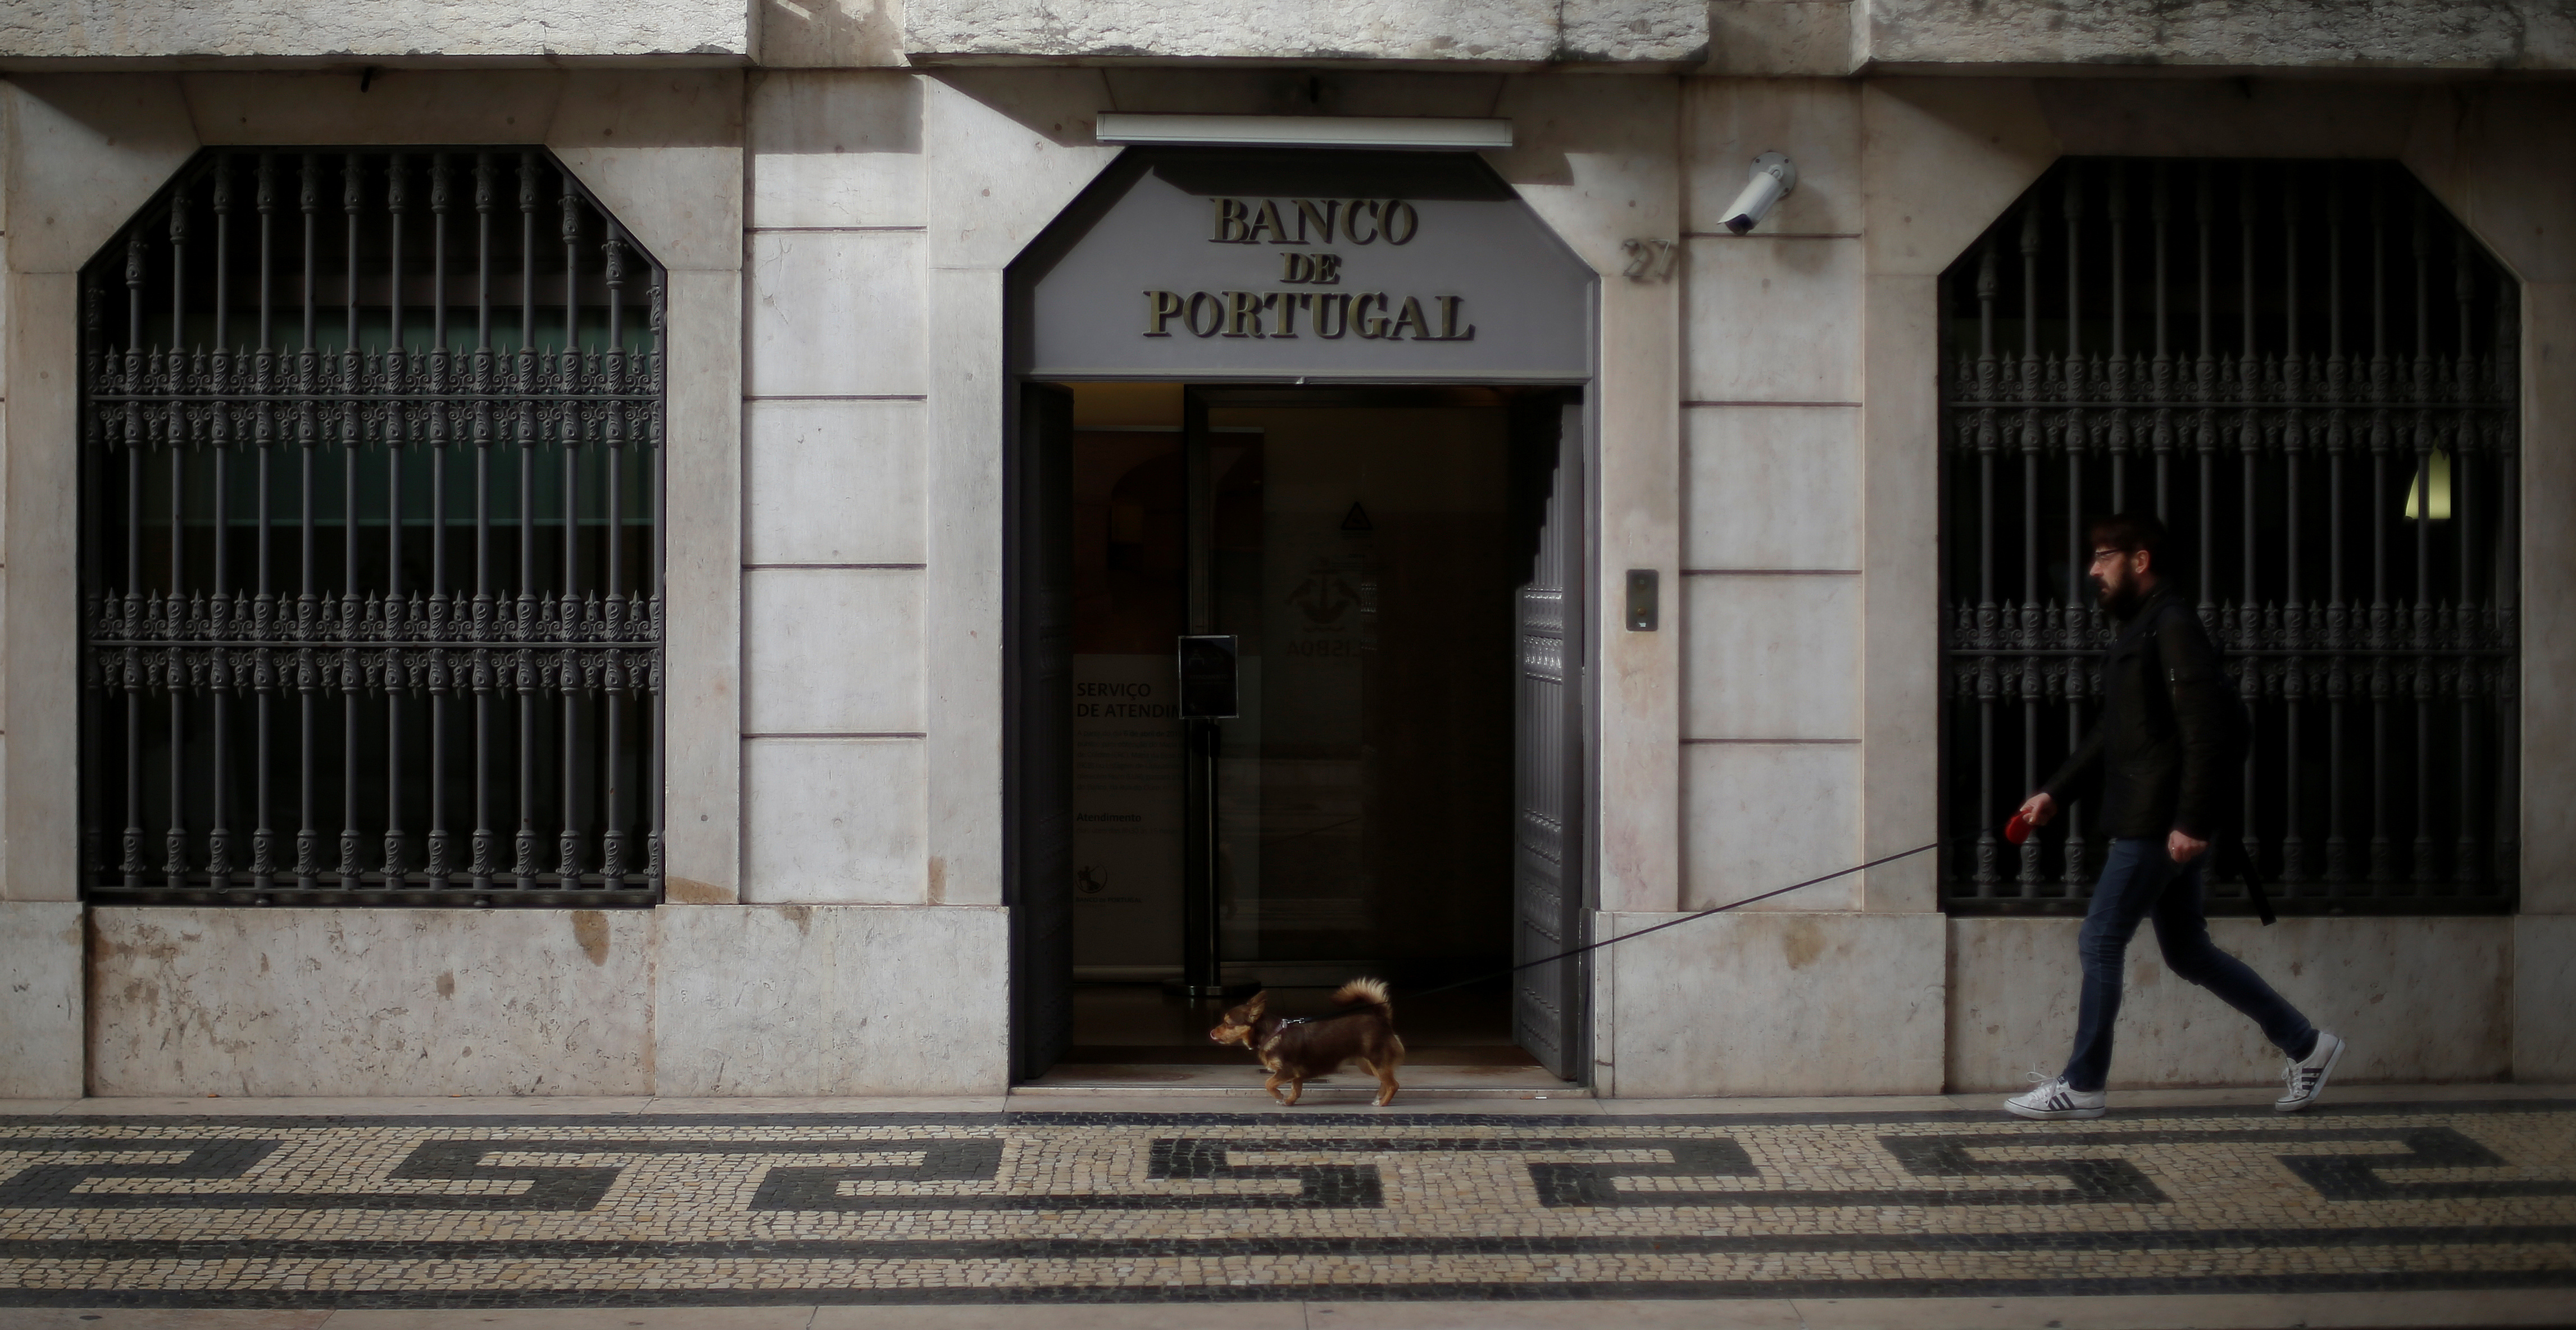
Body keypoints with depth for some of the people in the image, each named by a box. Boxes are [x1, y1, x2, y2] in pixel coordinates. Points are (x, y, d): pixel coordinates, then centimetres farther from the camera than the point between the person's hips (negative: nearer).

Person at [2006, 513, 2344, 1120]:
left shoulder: (2173, 625, -13)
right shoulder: (2137, 629, 17)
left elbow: (2210, 725, -21)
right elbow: (2111, 735, 25)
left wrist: (2192, 820, -24)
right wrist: (2055, 792, 19)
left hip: (2162, 825, -10)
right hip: (2146, 823, 10)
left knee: (2099, 942, -5)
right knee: (2188, 951, 14)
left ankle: (2081, 1086, 2)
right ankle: (2305, 1044, 22)